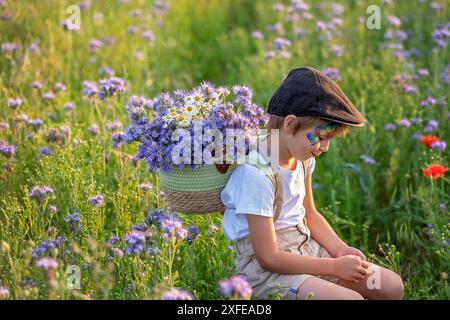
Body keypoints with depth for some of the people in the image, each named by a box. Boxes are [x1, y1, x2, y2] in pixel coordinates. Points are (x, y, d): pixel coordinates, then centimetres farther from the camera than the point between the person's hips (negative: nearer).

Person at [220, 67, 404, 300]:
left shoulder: (301, 158, 1)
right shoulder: (256, 175, -25)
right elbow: (268, 258, -22)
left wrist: (340, 250, -1)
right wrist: (335, 267, -17)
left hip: (305, 247, 9)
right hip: (266, 269, -9)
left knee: (393, 287, 0)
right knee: (352, 298, -28)